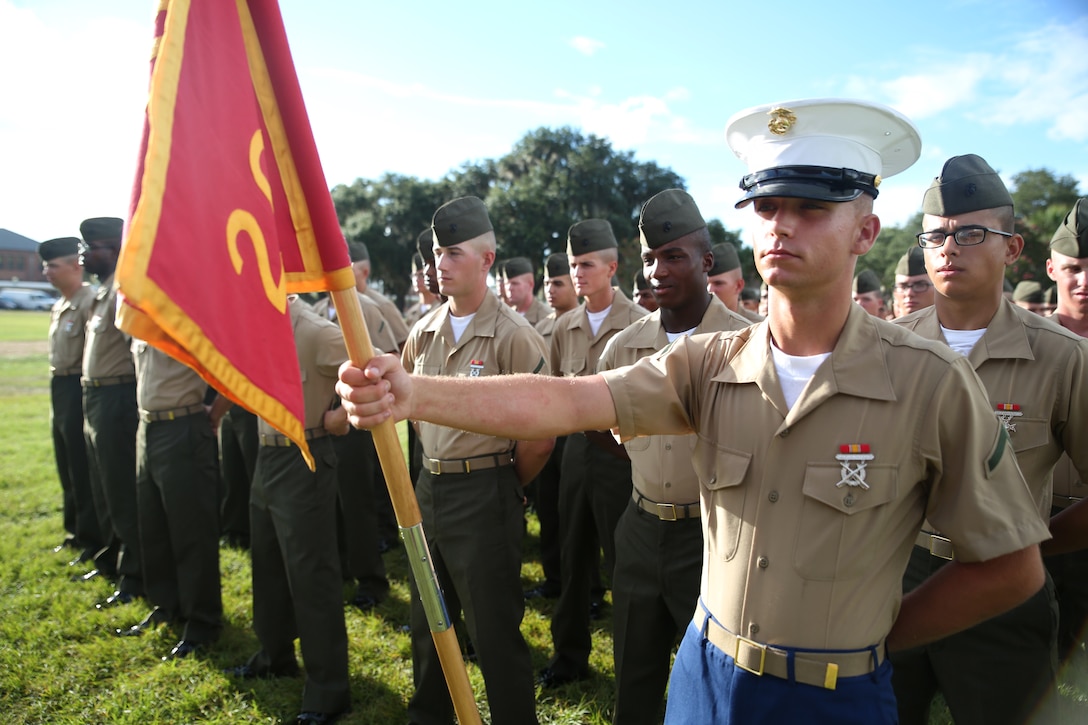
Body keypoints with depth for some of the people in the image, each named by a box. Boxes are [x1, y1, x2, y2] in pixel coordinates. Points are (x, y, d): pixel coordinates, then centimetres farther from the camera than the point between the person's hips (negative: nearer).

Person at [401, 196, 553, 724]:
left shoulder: (513, 336, -15)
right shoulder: (423, 333, 5)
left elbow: (540, 437, -15)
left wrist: (505, 485, -1)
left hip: (484, 495, -7)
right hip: (428, 487, 7)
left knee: (494, 630, 5)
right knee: (427, 620, 22)